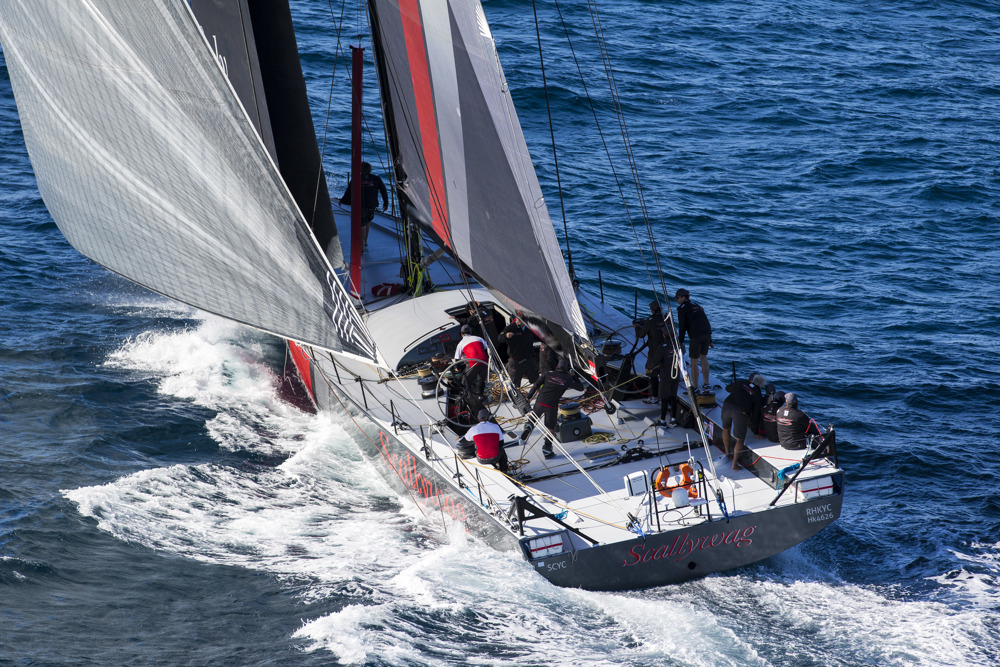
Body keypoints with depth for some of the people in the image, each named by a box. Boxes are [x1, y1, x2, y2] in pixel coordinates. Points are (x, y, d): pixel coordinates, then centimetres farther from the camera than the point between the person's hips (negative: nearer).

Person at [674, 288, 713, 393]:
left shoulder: (682, 308, 2)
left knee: (694, 361, -1)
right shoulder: (697, 306, 25)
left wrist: (680, 342, 1)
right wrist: (709, 341, 29)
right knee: (703, 358, 20)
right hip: (707, 333, 7)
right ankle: (707, 385, 23)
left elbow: (682, 326, -4)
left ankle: (695, 388, 1)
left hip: (696, 336, -7)